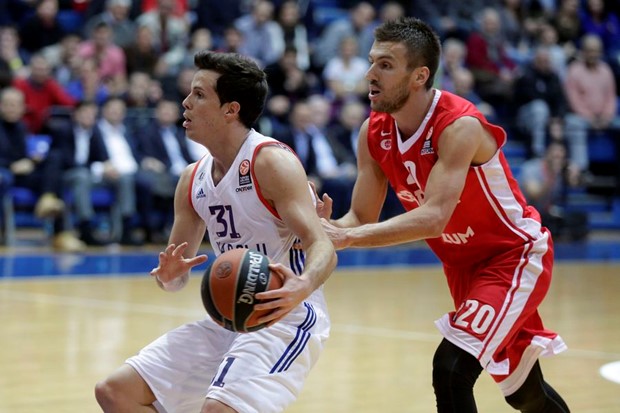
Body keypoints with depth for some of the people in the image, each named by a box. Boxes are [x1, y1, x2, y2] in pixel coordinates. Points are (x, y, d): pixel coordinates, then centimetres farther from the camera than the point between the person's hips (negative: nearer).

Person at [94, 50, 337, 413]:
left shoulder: (271, 162, -15)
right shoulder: (193, 180, 8)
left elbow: (323, 248, -23)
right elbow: (177, 273, 13)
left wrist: (302, 287, -45)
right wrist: (170, 274, -12)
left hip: (287, 319, -8)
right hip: (229, 321, 8)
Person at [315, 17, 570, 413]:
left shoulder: (459, 126, -30)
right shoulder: (374, 133, -9)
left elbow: (434, 217, -41)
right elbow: (362, 218, -7)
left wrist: (349, 237, -48)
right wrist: (328, 230, -30)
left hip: (516, 257, -8)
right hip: (463, 265, 8)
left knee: (450, 368, -22)